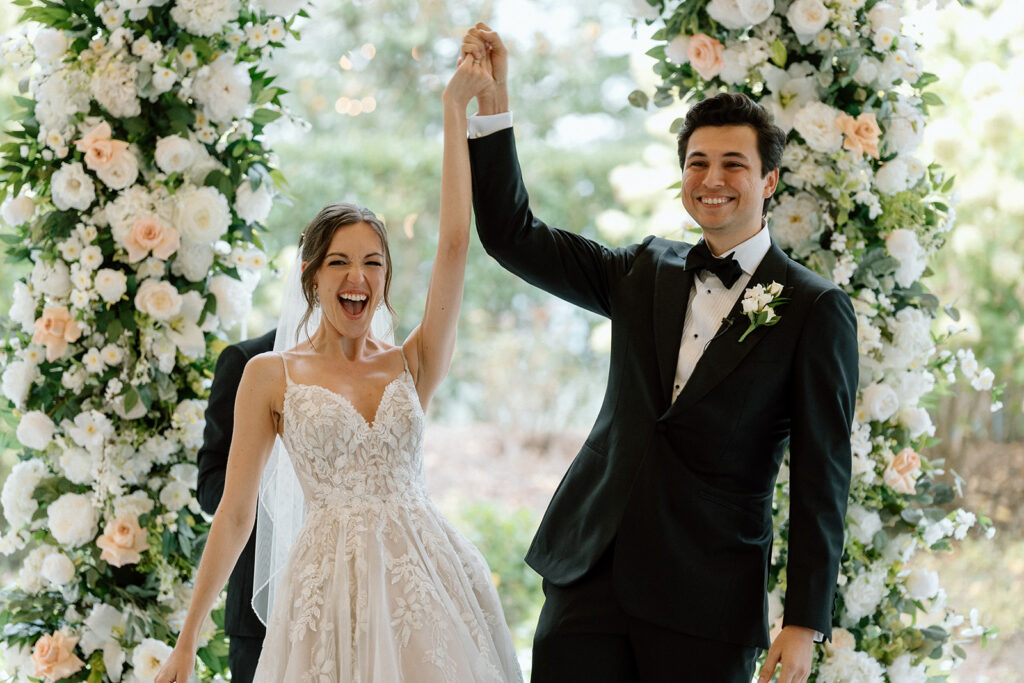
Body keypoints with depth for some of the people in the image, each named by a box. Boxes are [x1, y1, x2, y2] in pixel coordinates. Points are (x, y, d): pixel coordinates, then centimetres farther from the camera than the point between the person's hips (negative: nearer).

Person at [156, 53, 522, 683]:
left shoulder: (412, 366, 8)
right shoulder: (271, 376, 5)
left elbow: (455, 241, 0)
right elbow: (235, 514, 5)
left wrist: (456, 110, 2)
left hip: (429, 577, 2)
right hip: (332, 580, -2)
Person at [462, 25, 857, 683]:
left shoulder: (816, 311, -2)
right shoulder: (646, 273, 13)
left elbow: (821, 478, -5)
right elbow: (512, 235, 13)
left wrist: (804, 625, -10)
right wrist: (493, 100, 3)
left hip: (708, 601, -4)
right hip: (591, 575, 4)